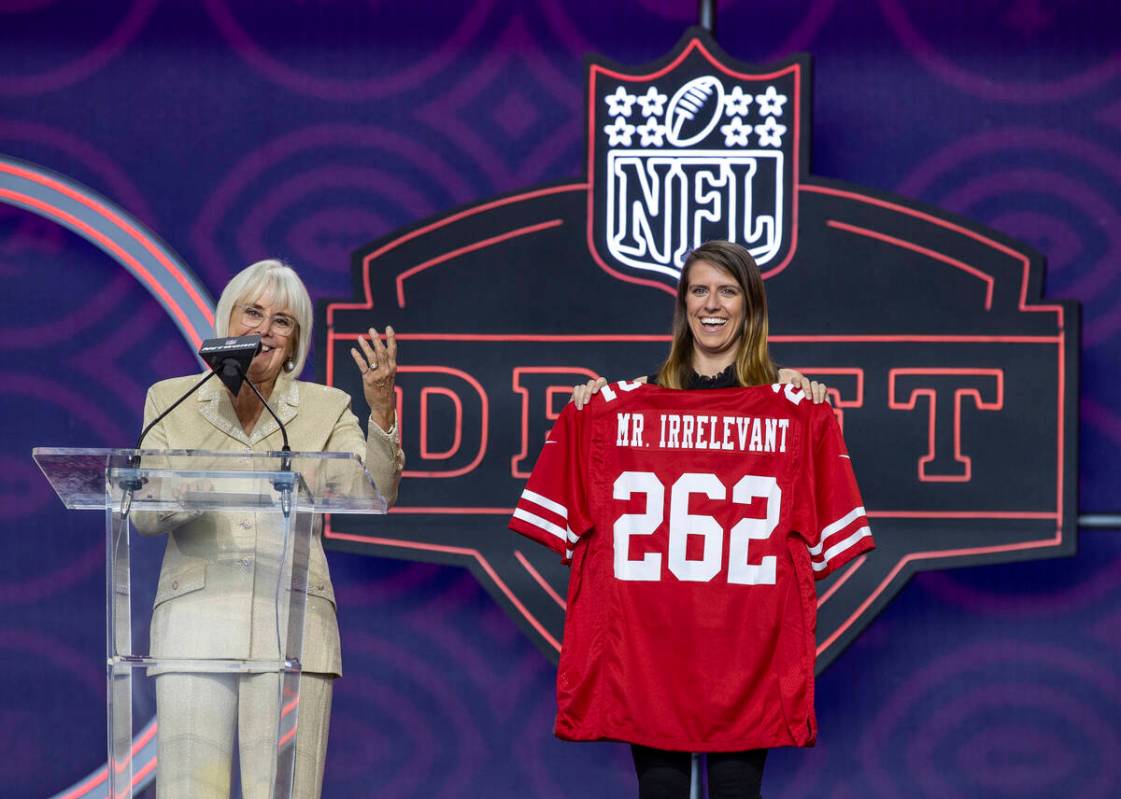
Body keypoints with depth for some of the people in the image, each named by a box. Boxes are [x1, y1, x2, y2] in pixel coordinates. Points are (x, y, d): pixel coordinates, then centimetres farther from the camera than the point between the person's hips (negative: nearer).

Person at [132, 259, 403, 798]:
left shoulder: (325, 409, 12)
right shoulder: (171, 400, 12)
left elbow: (374, 496, -1)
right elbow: (142, 514, 4)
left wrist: (381, 410, -15)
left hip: (292, 623, 0)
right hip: (195, 617, 0)